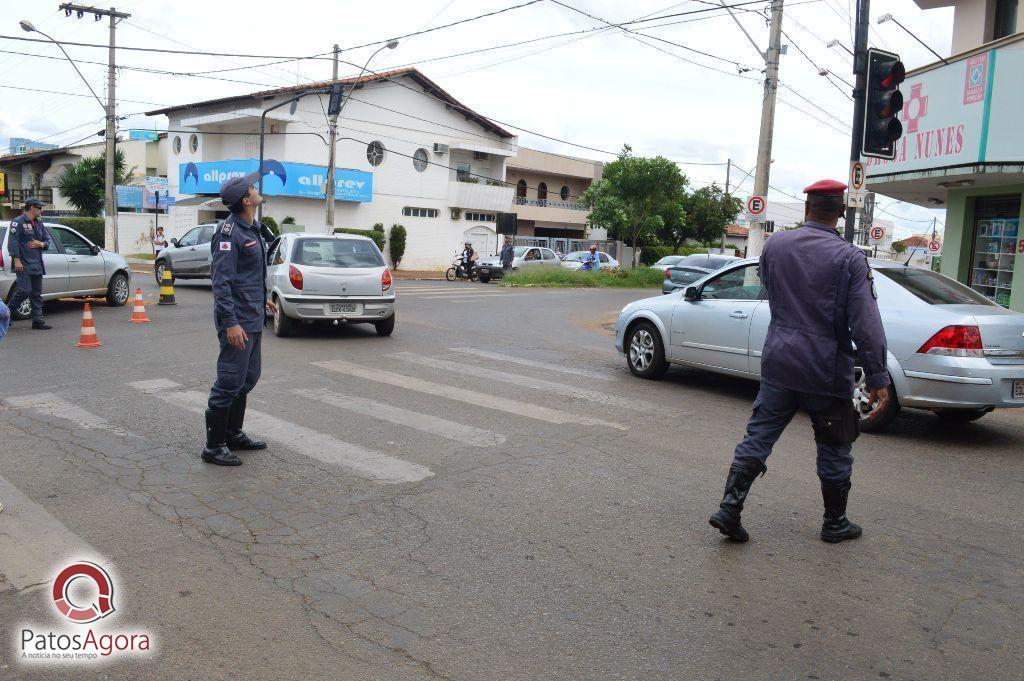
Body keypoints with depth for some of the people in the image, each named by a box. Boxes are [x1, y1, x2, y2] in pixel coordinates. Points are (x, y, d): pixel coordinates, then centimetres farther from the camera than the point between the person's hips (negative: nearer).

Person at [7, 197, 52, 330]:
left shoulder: (39, 223, 16)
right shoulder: (18, 222, -6)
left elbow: (47, 240, 20)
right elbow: (13, 242, -12)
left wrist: (41, 244, -3)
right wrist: (16, 260, -19)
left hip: (36, 264, 8)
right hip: (23, 265, -8)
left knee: (37, 294, 7)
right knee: (24, 291, -14)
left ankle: (38, 320, 10)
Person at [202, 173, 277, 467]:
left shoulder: (251, 229, 13)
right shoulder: (229, 231, -16)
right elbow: (222, 282, -21)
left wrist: (262, 300, 25)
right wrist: (230, 323, -25)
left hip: (253, 319, 10)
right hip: (238, 320, -10)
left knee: (248, 378, 17)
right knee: (230, 382, -4)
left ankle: (234, 434, 30)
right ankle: (214, 446, 6)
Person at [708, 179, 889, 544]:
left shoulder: (775, 244, -1)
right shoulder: (850, 258, -13)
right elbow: (866, 325, -16)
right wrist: (878, 379, -11)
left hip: (778, 363, 3)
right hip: (827, 372, -3)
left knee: (758, 437, 10)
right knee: (834, 451, 13)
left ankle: (729, 510, 5)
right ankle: (835, 523, 28)